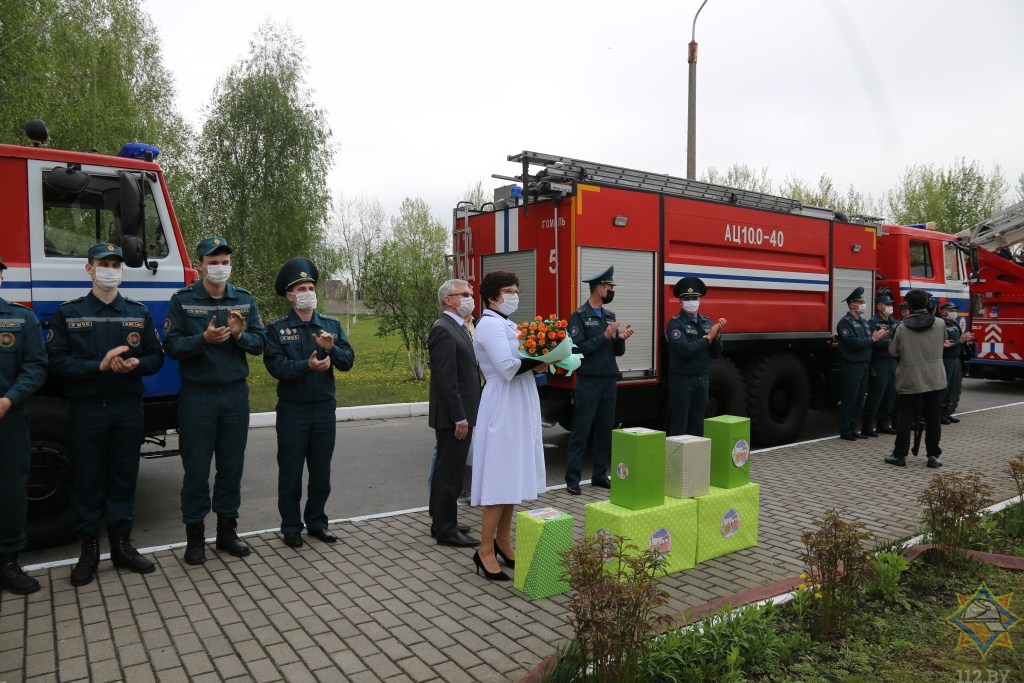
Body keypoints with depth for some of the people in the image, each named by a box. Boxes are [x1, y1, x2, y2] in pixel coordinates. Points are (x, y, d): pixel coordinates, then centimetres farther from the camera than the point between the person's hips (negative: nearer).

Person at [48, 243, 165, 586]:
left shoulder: (139, 312, 9)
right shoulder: (68, 313, 2)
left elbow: (156, 357, 8)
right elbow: (57, 362, -6)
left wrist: (136, 364, -13)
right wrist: (99, 366, -19)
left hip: (129, 409, 2)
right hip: (87, 408, -2)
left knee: (124, 478, 9)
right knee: (87, 479, 5)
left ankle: (122, 544, 21)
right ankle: (89, 549, 18)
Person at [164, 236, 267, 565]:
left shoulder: (244, 299, 7)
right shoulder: (182, 300, -2)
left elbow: (260, 343, 3)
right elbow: (172, 346, -8)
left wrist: (240, 335, -17)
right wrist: (204, 339, -23)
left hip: (235, 393, 3)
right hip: (197, 396, -3)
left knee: (232, 465, 10)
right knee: (196, 467, 3)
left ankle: (227, 529, 23)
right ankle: (195, 534, 17)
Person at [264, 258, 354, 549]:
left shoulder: (332, 325, 7)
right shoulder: (276, 328, -3)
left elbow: (348, 361, -2)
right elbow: (276, 366, -14)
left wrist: (331, 348, -20)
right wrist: (308, 365, -26)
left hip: (325, 408, 3)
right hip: (292, 410, -3)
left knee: (321, 470, 11)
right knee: (290, 471, 7)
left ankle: (316, 522, 26)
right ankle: (291, 527, 20)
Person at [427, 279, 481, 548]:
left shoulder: (459, 328, 16)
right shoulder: (443, 330, -16)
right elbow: (446, 379, -21)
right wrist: (459, 418, -21)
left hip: (461, 413, 10)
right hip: (453, 416, -10)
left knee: (445, 470, 17)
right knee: (450, 473, -2)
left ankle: (441, 522, 29)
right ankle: (446, 531, 9)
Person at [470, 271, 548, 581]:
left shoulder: (506, 324, 17)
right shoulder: (490, 324, -13)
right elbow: (506, 368, -23)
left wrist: (537, 364, -3)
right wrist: (538, 362, -13)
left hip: (518, 407, 10)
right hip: (503, 408, -10)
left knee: (513, 475, 13)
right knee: (501, 478, -7)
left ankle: (503, 541, 24)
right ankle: (485, 550, 2)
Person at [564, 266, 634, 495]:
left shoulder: (610, 316, 13)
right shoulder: (579, 316, -7)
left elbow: (618, 352, 14)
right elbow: (578, 349, -16)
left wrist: (621, 338, -7)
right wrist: (605, 336, -18)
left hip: (610, 381, 7)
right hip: (589, 381, -7)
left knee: (605, 430, 10)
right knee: (581, 430, -3)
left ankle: (600, 475, 20)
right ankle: (572, 478, 3)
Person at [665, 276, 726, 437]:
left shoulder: (706, 322, 10)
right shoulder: (675, 323, -8)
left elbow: (716, 354, 8)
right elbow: (685, 351, -22)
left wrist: (717, 334, -8)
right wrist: (707, 337, -14)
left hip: (702, 380, 6)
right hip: (681, 381, -6)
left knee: (698, 426, 12)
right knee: (679, 427, -3)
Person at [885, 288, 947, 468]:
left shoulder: (902, 327, -8)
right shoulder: (940, 324, -2)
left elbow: (893, 352, 0)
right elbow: (942, 343, 15)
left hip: (909, 379, -1)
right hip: (934, 378, 1)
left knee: (906, 418, 4)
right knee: (933, 418, 7)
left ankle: (899, 454, 7)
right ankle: (933, 455, 11)